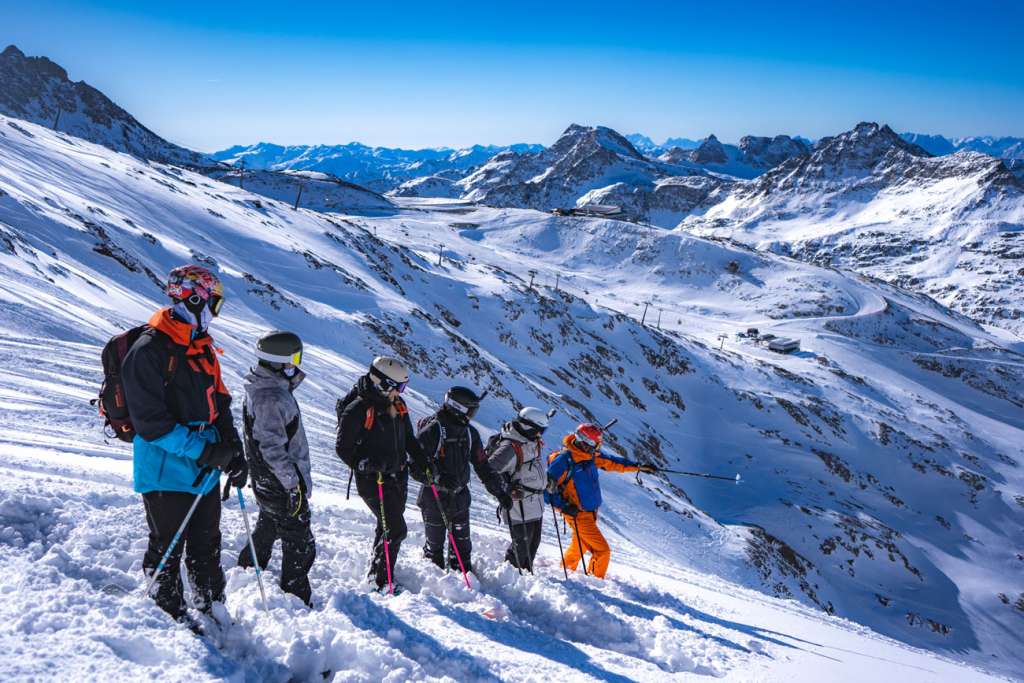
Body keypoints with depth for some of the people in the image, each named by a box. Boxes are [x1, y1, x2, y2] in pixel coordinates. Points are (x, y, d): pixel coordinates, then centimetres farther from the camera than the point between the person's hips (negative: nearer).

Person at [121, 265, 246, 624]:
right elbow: (149, 420, -20)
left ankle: (213, 613, 30)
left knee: (207, 548, 17)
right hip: (166, 470, -8)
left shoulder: (203, 347, 11)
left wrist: (234, 453, 6)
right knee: (168, 550, 5)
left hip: (205, 471, 8)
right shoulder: (149, 350, -15)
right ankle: (170, 616, 22)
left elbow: (219, 403, 16)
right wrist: (202, 450, -21)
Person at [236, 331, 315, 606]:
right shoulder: (272, 397, -24)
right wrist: (293, 483, -23)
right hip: (282, 485, -10)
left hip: (266, 481, 10)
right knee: (300, 545, 0)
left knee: (267, 530, 29)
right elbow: (272, 447, -27)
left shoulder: (261, 389, 9)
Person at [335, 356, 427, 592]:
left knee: (388, 527, 17)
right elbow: (342, 447, -12)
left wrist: (422, 463, 6)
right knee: (396, 530, -10)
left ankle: (377, 570, 35)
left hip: (398, 476, 8)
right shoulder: (358, 409, -17)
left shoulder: (397, 405, 6)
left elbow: (409, 439, 17)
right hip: (373, 480, -7)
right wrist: (364, 464, -26)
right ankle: (380, 581, 5)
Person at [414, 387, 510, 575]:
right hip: (434, 499, -5)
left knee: (462, 545, 12)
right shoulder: (432, 430, -16)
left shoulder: (470, 432, 4)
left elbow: (482, 465, 10)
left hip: (460, 498, 6)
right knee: (435, 545, 7)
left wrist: (500, 491, 7)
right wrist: (438, 477, -33)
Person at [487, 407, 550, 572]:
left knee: (534, 542, 19)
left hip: (536, 504, 9)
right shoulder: (510, 448, -24)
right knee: (521, 544, -1)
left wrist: (548, 480, 18)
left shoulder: (532, 442, 5)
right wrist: (508, 491, -27)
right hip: (519, 505, -9)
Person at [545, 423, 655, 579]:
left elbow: (612, 462, 14)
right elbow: (547, 486, -19)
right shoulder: (564, 460, -23)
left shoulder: (590, 455, 0)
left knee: (580, 546, 27)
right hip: (578, 515, -9)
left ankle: (566, 571, 46)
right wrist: (562, 505, -25)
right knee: (602, 551, -6)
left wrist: (638, 466, 14)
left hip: (590, 512, 9)